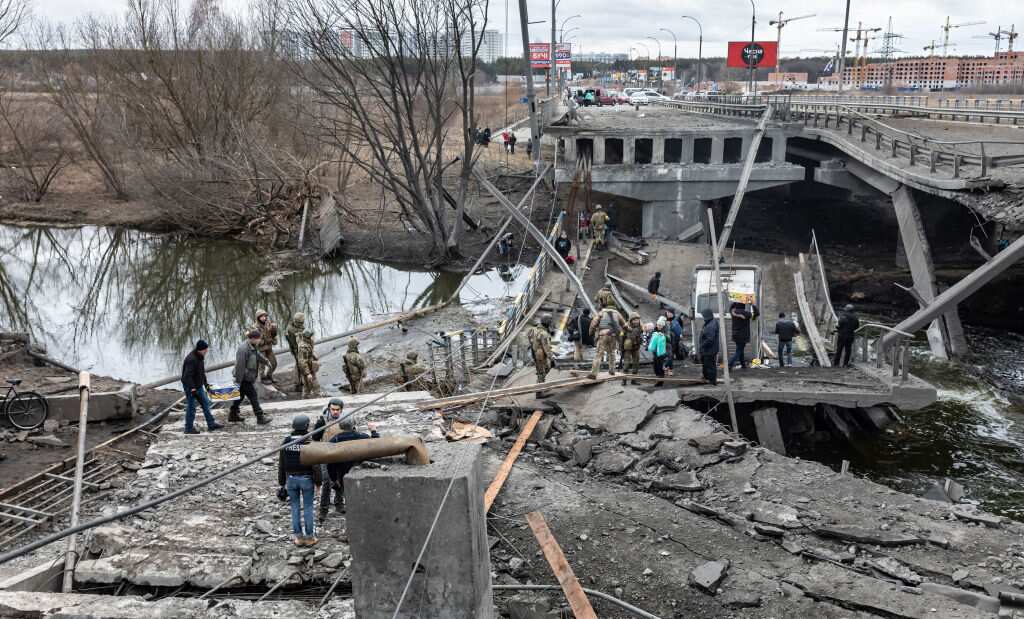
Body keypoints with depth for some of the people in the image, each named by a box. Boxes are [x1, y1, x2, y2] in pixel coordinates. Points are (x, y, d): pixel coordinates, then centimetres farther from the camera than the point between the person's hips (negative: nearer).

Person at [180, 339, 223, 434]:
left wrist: (206, 383, 17)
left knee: (205, 403, 12)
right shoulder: (191, 359, -25)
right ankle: (189, 428, 11)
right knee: (191, 407, -1)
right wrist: (192, 388, -27)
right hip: (190, 387, -10)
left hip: (198, 386, 10)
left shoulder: (200, 357, 6)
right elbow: (188, 376, -27)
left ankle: (211, 424, 19)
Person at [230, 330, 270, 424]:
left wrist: (265, 361, 44)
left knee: (241, 395, 19)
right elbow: (240, 366, -26)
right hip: (244, 378, -10)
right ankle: (260, 418, -1)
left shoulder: (252, 346, 6)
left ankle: (233, 415, 31)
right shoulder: (243, 349, -26)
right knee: (253, 396, -6)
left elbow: (257, 355, 28)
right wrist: (238, 381, -25)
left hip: (249, 377, 10)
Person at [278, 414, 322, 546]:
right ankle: (309, 537, 11)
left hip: (291, 478, 3)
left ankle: (298, 537, 14)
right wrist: (317, 482, -4)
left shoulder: (286, 442, -3)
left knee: (295, 507, 11)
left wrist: (282, 482, 11)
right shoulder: (309, 443, -13)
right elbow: (315, 465, -13)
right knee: (308, 507, 6)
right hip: (307, 479, -3)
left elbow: (281, 464, 2)